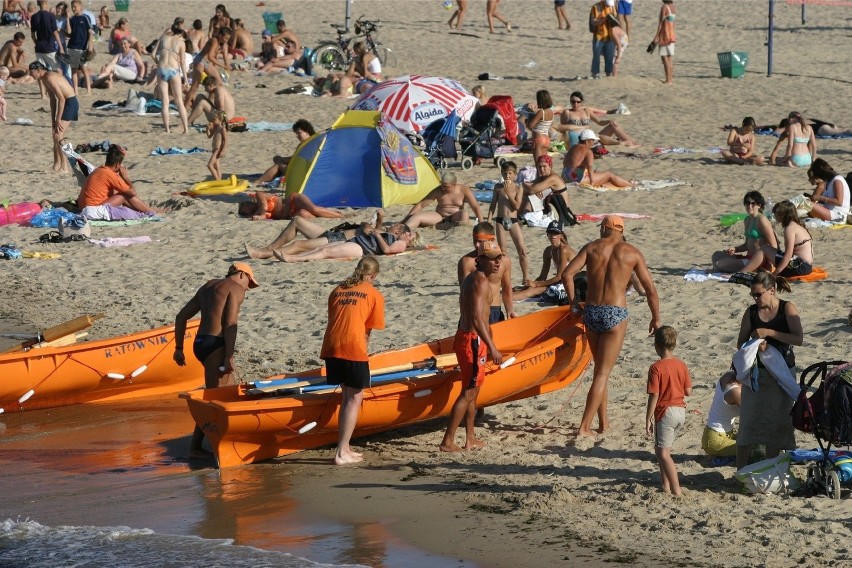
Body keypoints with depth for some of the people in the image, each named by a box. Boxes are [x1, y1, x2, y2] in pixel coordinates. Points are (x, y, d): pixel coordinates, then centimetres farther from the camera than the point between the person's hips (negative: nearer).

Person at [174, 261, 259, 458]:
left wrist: (179, 348, 22)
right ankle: (195, 447, -9)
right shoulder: (236, 289, -1)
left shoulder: (208, 286, 23)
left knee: (223, 388, 19)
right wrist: (229, 357, -18)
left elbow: (181, 316, 21)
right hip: (216, 345, -8)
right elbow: (230, 324, -15)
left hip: (199, 344, 8)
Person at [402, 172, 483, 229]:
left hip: (455, 218, -1)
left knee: (464, 215, -38)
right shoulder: (438, 191, -7)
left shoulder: (464, 190, -9)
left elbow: (476, 207, -9)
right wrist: (405, 220, -8)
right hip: (440, 217, 1)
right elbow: (420, 205, -5)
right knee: (416, 217, -25)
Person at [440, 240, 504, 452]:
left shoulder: (471, 278, 15)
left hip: (464, 337, 10)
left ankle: (470, 439, 24)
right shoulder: (481, 282, -17)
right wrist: (492, 347, -26)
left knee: (473, 392, 17)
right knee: (468, 393, -7)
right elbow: (477, 318, -25)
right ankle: (447, 441, -8)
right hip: (473, 341, -10)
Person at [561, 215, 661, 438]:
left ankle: (603, 422, 23)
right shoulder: (631, 253, 3)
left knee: (600, 369, 20)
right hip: (615, 314, -3)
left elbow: (567, 274, -4)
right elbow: (650, 289, 3)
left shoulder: (592, 248, 6)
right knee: (603, 373, 0)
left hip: (591, 311, 3)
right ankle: (584, 427, -7)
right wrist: (656, 319, 14)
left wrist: (574, 302, 8)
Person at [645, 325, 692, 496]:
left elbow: (654, 396, -17)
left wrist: (648, 419, -11)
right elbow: (688, 391, 3)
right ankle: (666, 484, 24)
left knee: (663, 453, -3)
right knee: (661, 448, 22)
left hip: (665, 412, -7)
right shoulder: (681, 365, 2)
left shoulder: (656, 368, -15)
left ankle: (676, 489, -13)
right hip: (681, 411, 7)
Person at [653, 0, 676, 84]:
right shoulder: (673, 7, 8)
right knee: (670, 58, 11)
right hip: (671, 35, 8)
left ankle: (668, 80, -8)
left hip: (664, 35, -8)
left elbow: (661, 23, -16)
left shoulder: (664, 7, -15)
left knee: (664, 57, -5)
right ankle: (671, 78, 13)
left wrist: (656, 36, -13)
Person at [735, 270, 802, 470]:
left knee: (777, 424, 6)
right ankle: (740, 471, 4)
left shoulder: (787, 309, -8)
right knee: (748, 422, -2)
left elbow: (799, 339, -19)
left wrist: (769, 332, -24)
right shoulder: (751, 312, -1)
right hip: (756, 372, 1)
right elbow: (740, 343, 4)